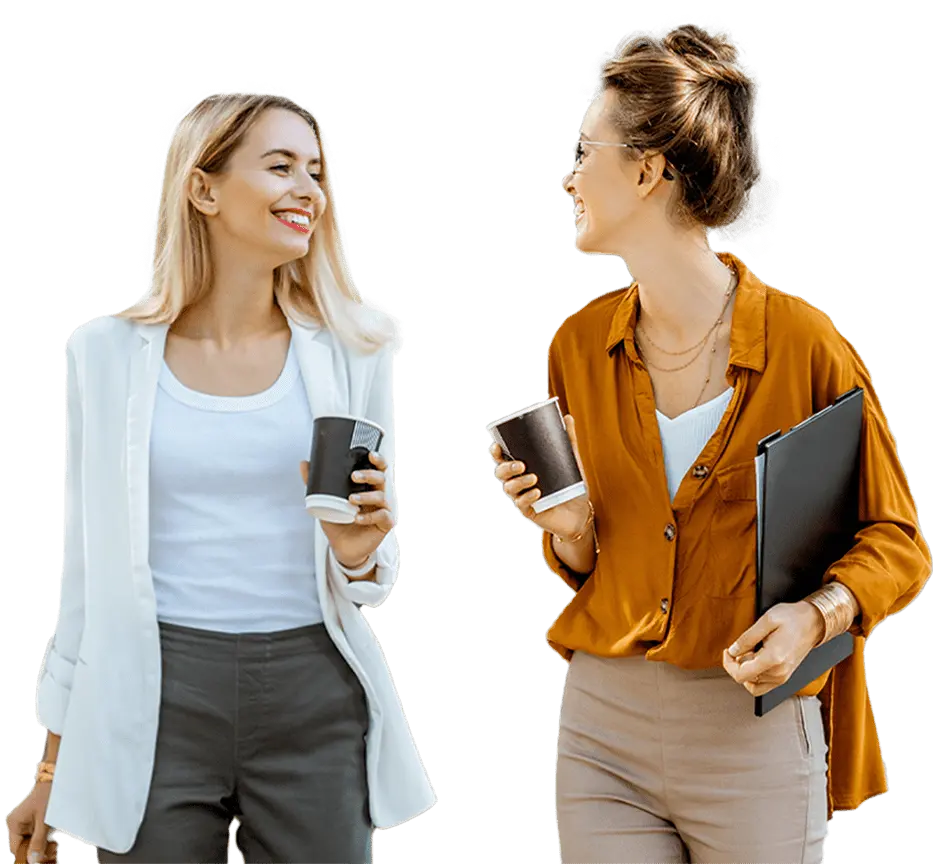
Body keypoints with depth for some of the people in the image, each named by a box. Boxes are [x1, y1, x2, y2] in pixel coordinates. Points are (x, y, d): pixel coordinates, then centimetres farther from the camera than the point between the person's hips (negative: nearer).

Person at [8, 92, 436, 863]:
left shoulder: (353, 349, 3)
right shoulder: (109, 351, 1)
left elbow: (379, 566, 11)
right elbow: (91, 563, 7)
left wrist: (358, 554, -13)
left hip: (315, 695, 1)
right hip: (157, 695, -1)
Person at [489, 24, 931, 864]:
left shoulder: (806, 345, -10)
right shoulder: (580, 345, 4)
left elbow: (897, 543, -2)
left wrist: (816, 614, -21)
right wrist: (570, 528, -8)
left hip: (754, 735, -3)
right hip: (602, 730, 4)